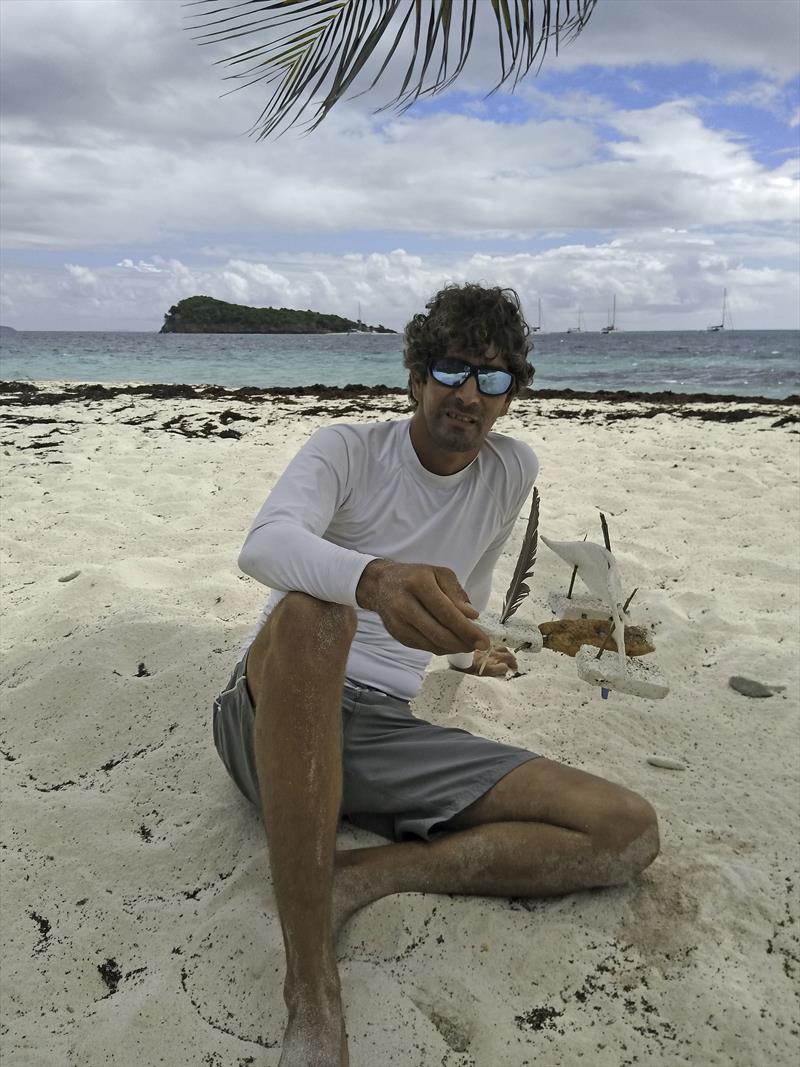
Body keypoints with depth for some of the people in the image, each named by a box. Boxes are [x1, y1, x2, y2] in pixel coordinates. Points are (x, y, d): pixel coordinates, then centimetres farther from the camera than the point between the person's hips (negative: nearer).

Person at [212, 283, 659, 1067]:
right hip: (274, 719, -3)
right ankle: (311, 994, -35)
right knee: (311, 609, -40)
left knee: (630, 830, -11)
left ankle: (359, 877, -18)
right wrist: (376, 579, -45)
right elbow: (265, 545, -25)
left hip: (383, 731, 4)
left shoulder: (513, 473, 8)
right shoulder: (346, 449, -4)